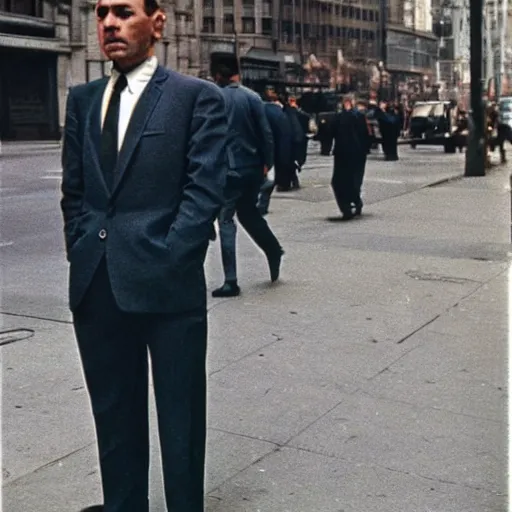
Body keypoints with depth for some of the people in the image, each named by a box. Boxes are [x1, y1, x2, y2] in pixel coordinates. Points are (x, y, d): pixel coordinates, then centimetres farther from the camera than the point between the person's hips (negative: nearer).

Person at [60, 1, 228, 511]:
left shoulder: (197, 96, -2)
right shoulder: (82, 100, 14)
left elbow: (204, 190, -9)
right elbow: (73, 191, 15)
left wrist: (163, 261, -13)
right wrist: (83, 253, 4)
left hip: (166, 284, -5)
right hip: (96, 286, 5)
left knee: (180, 416, 8)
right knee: (113, 411, 16)